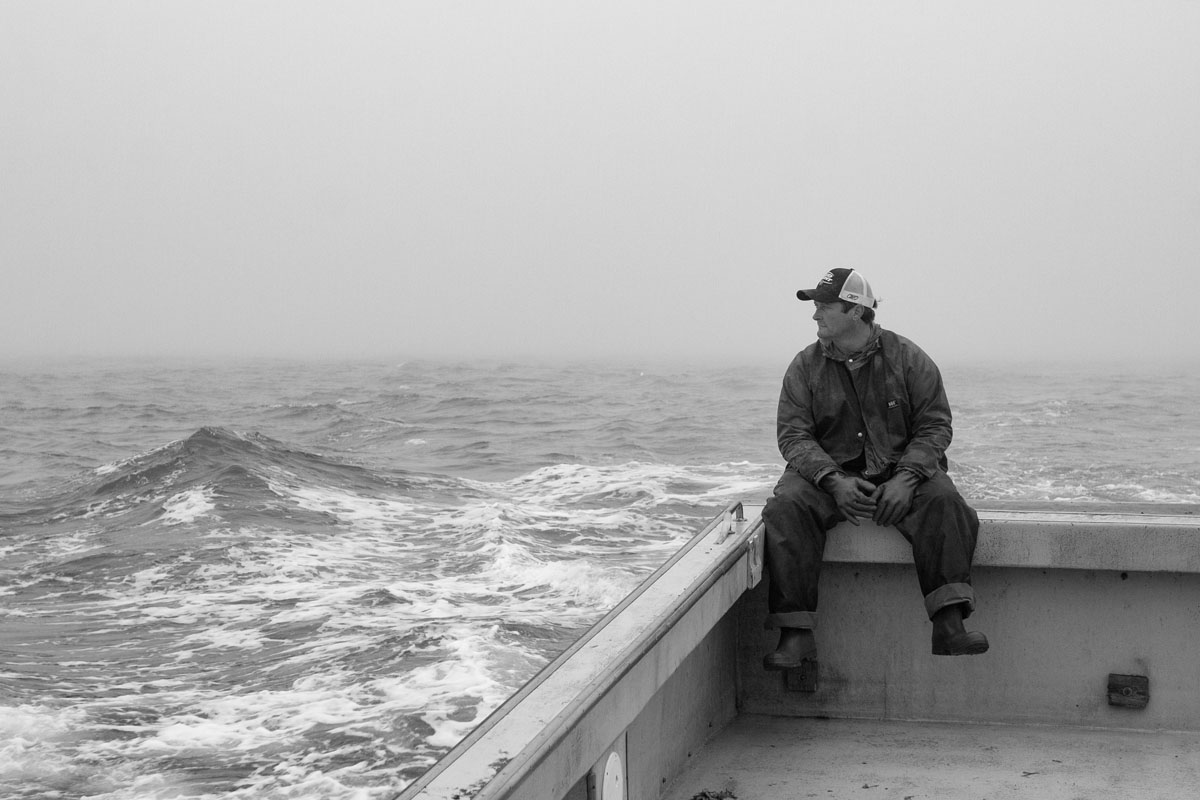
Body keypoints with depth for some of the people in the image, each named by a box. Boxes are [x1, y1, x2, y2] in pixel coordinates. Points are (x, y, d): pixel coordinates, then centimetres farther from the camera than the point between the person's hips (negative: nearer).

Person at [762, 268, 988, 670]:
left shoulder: (908, 358, 3)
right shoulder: (805, 366, 5)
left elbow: (934, 425, 1)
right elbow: (793, 435, -2)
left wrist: (907, 477, -18)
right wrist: (833, 480, -20)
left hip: (900, 473, 0)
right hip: (830, 474, 1)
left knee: (943, 500, -31)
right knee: (786, 506, -29)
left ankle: (948, 626, -36)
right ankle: (796, 634, -29)